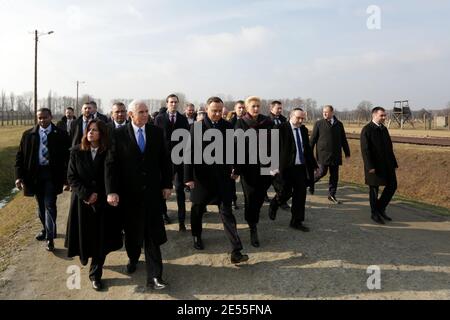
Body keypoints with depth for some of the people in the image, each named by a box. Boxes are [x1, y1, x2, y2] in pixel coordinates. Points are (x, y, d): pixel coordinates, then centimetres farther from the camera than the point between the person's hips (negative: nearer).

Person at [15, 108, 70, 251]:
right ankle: (46, 229, 35)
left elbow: (67, 157, -2)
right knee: (41, 205, 15)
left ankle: (50, 237, -1)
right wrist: (19, 176, -7)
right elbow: (20, 156, 4)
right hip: (35, 173, 3)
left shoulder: (61, 135, -4)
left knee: (49, 205, -6)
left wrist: (66, 178, -7)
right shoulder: (28, 135, 3)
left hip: (52, 173, -3)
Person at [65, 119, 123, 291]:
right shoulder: (76, 151, -1)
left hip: (103, 202, -1)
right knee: (84, 234, 10)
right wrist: (86, 194, -15)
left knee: (101, 238, 1)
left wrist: (97, 195, -10)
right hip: (82, 201, 1)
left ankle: (95, 274, 14)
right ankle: (83, 254, 43)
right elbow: (71, 177, -3)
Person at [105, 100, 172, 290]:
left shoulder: (157, 132, 1)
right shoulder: (119, 134, -6)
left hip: (152, 191, 1)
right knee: (132, 231, 17)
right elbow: (111, 164, -9)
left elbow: (165, 160, 5)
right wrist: (111, 191, -16)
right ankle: (133, 258, 44)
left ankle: (154, 276, 4)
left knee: (153, 234, -1)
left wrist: (167, 184, 2)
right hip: (129, 192, 0)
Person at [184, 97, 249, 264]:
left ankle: (236, 251, -3)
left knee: (226, 212, -2)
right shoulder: (197, 127, -6)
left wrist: (235, 169, 5)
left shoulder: (228, 126, 0)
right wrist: (188, 177, -9)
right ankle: (197, 236, 44)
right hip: (202, 177, 0)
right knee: (198, 209, 18)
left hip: (222, 177, 1)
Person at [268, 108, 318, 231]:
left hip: (301, 167, 6)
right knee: (286, 192, 0)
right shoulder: (281, 129, -9)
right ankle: (274, 205, 33)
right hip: (287, 167, -6)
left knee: (300, 194, 6)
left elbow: (308, 149, 17)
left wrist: (314, 165, 18)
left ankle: (296, 221, 17)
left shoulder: (304, 130, 10)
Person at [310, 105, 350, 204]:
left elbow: (343, 140, 14)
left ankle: (332, 195, 15)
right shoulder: (319, 124, 2)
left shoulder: (339, 124, 10)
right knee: (322, 172, -9)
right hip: (323, 154, -3)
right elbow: (313, 139, 2)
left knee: (334, 175, 5)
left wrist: (347, 153, 14)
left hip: (335, 155, 3)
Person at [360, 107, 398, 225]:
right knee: (374, 189, 4)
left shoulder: (384, 129, 12)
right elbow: (365, 149, -17)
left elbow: (389, 147, 16)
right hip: (374, 165, -7)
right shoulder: (367, 130, -11)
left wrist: (394, 162, 12)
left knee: (392, 185, 8)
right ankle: (375, 214, 18)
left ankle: (381, 208, 23)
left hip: (386, 164, 7)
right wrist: (370, 166, -21)